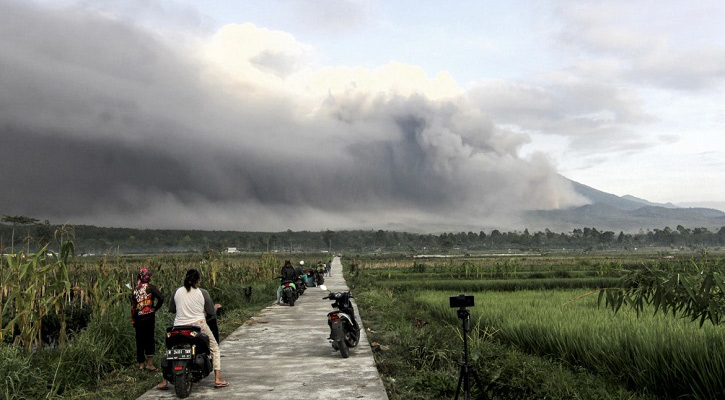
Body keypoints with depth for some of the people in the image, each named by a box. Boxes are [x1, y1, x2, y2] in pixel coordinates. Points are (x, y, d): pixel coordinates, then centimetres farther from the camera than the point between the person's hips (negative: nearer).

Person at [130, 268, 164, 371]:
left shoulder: (135, 290, 5)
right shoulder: (150, 287, -7)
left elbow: (132, 306, 6)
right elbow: (161, 298, -18)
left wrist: (133, 321, 11)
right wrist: (155, 308, -2)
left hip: (138, 318, 4)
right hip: (149, 316, -4)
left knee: (140, 340, 11)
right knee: (149, 339, 4)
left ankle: (141, 364, 18)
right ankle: (149, 363, 2)